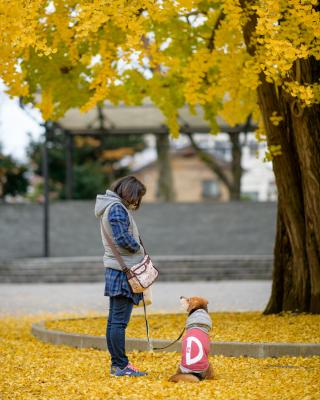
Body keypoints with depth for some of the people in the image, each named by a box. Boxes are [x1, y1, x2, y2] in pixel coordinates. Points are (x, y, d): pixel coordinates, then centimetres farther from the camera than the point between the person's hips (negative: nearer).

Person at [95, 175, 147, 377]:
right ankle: (122, 366, -6)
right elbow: (123, 238, -22)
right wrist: (139, 248, -5)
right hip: (123, 271, -10)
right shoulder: (117, 208, -14)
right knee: (120, 321, -8)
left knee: (114, 320, 11)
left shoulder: (114, 207, 18)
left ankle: (116, 364, 16)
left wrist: (137, 249, 4)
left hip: (115, 271, 10)